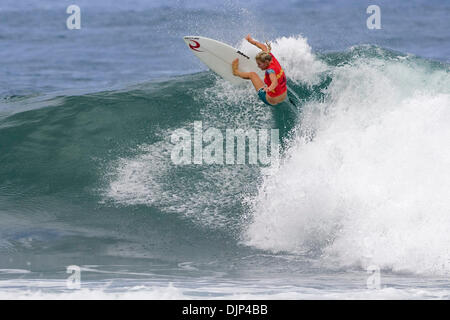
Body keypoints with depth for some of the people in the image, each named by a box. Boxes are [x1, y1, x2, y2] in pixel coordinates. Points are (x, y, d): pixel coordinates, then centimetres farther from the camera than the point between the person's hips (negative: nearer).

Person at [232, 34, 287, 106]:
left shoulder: (271, 70, -30)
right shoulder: (272, 59, -8)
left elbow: (275, 82, -50)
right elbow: (264, 47, 9)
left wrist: (269, 88, -72)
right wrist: (251, 41, 19)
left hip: (272, 101, -7)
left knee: (253, 74, 8)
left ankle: (236, 72, 36)